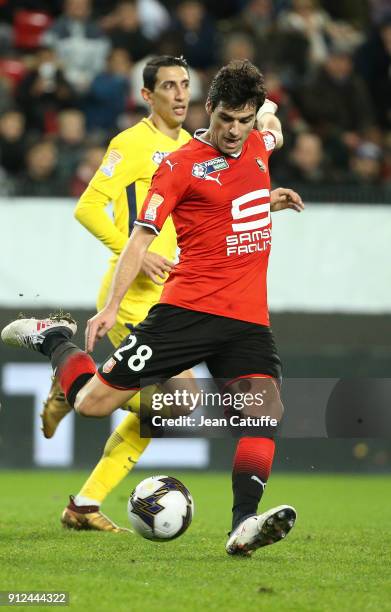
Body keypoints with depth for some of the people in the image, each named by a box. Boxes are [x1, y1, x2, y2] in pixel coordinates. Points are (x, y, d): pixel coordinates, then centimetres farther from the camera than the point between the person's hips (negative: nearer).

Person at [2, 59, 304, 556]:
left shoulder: (258, 146, 13)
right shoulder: (180, 164, -5)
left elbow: (269, 114, 40)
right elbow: (141, 236, -8)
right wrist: (110, 306, -16)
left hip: (249, 320, 4)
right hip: (188, 307, -4)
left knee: (266, 410, -20)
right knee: (92, 402, -3)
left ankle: (244, 526, -26)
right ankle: (54, 339, 26)